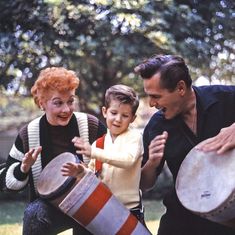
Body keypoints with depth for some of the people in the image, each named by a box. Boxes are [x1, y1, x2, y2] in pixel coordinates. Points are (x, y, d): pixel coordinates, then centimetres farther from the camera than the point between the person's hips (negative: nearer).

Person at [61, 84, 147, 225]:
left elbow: (128, 159, -25)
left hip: (130, 208, -5)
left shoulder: (134, 136, -7)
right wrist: (79, 172, -12)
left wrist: (94, 152, -28)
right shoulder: (99, 143, 7)